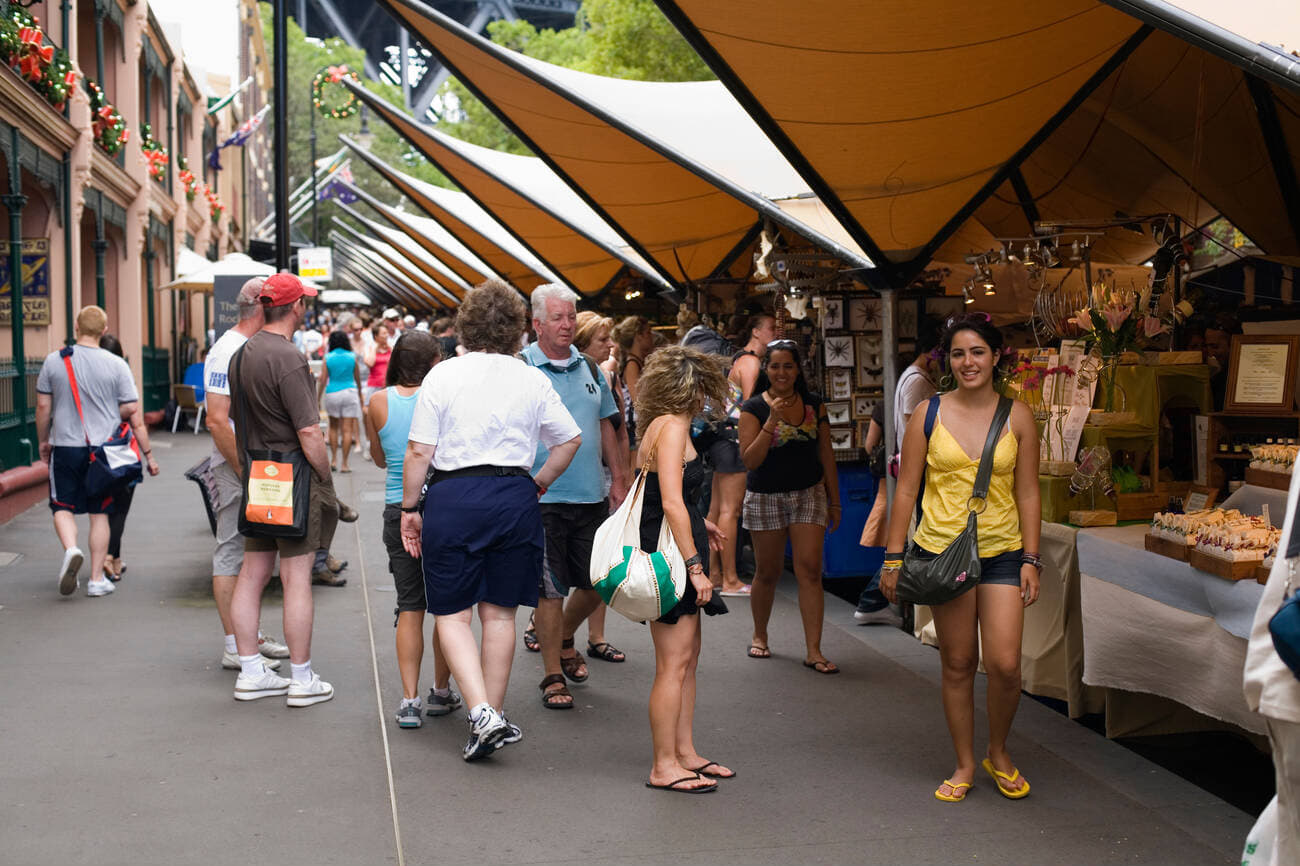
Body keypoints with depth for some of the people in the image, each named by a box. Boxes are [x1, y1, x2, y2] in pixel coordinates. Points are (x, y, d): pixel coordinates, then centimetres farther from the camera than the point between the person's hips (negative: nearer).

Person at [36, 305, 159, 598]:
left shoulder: (53, 361, -1)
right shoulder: (116, 365, -5)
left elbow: (43, 407, 4)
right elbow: (133, 413, -5)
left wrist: (43, 442, 19)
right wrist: (148, 453, 1)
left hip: (65, 447, 0)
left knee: (63, 507, 12)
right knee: (99, 513, 8)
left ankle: (71, 549, -17)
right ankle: (97, 579, 10)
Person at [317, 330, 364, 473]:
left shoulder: (328, 358, -2)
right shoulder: (352, 357, 0)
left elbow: (323, 379, -3)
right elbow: (357, 378, 10)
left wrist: (318, 398, 5)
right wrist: (360, 394, 25)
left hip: (332, 394, 1)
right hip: (350, 392, -1)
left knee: (333, 427, 18)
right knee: (347, 429, 1)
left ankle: (333, 460, 15)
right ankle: (344, 464, -1)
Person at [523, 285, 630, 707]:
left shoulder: (589, 367, 11)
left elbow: (605, 425, 18)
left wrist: (619, 478, 12)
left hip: (590, 496, 5)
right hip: (544, 497, -5)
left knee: (598, 581, 12)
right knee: (550, 590, 1)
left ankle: (564, 639, 38)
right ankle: (553, 675, 14)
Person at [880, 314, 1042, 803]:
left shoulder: (1017, 417, 3)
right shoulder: (929, 415, 0)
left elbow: (1027, 493, 6)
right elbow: (906, 490, 2)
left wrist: (1031, 559, 1)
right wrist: (894, 557, 0)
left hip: (1003, 551, 0)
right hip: (943, 551, 0)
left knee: (1004, 664, -8)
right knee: (957, 665, 6)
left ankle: (998, 754, 18)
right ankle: (965, 765, 22)